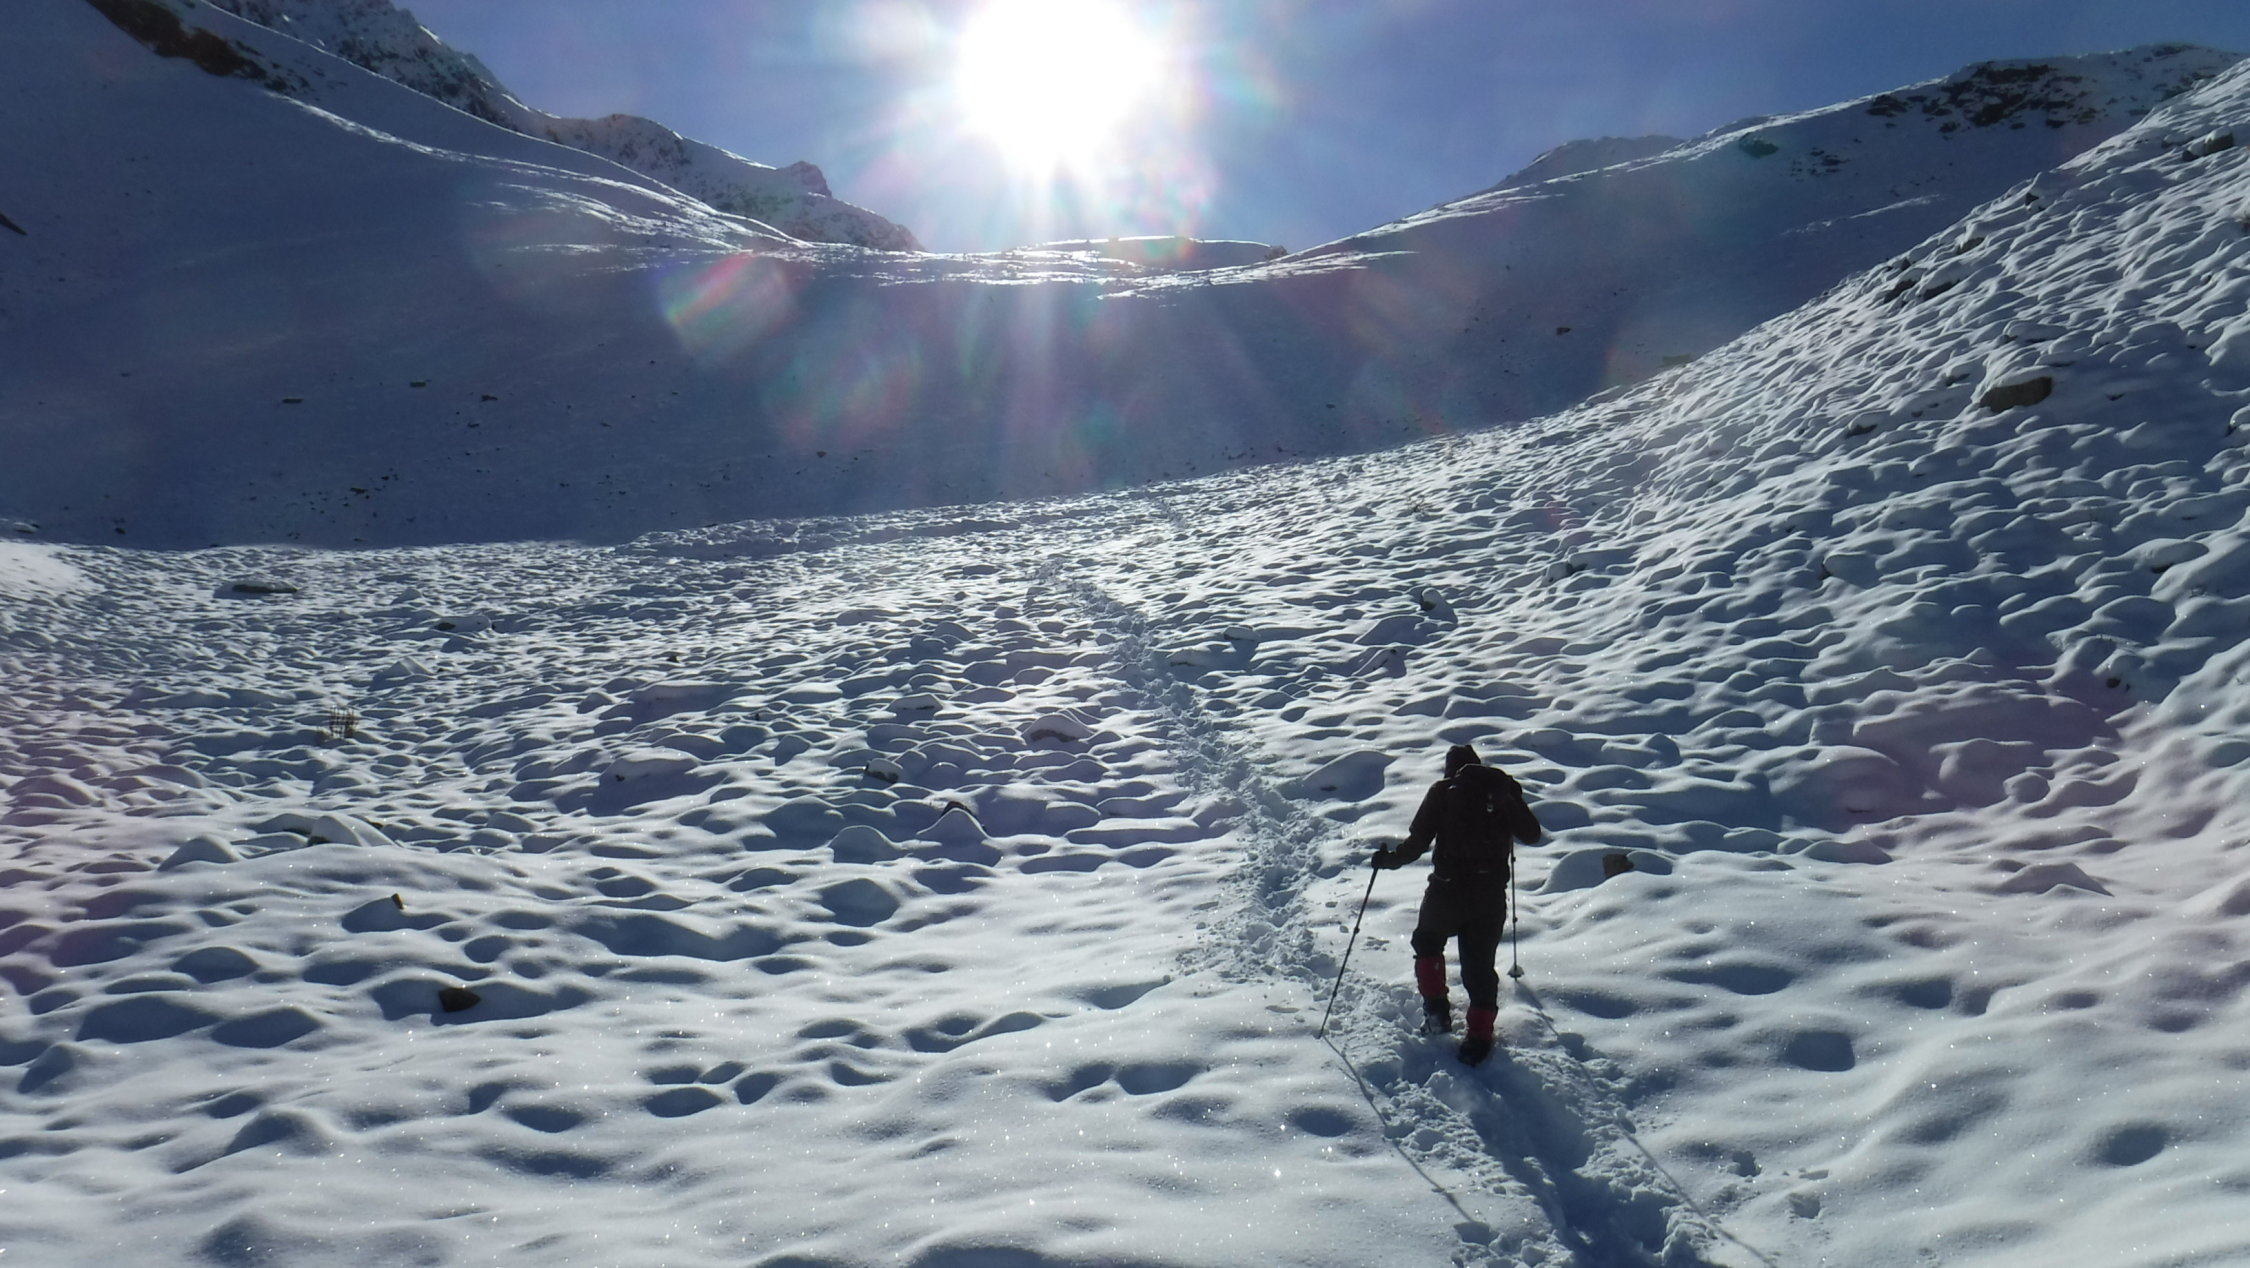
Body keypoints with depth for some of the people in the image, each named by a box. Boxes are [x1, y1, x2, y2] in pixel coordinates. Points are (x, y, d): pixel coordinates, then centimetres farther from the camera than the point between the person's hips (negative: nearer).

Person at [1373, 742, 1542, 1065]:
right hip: (1491, 894, 2)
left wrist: (1389, 859, 10)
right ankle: (1479, 1035, 11)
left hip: (1448, 890, -2)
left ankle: (1436, 1009, 17)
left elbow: (1417, 842, -6)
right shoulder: (1504, 787, 5)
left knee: (1427, 942, 23)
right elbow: (1532, 835, 11)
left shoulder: (1443, 791, -2)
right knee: (1480, 963, 12)